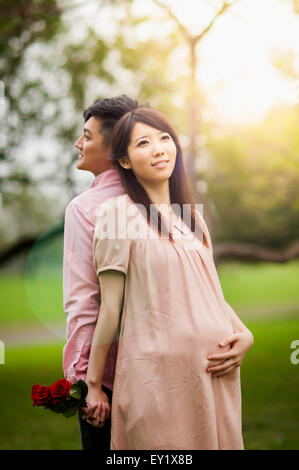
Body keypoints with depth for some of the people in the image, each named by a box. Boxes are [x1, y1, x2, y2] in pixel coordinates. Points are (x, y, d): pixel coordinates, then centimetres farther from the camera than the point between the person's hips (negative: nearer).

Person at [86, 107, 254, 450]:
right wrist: (93, 385, -4)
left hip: (215, 370, 6)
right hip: (157, 368, -6)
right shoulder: (118, 212, -5)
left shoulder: (192, 216, 14)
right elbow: (110, 308, -5)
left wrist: (244, 335, 0)